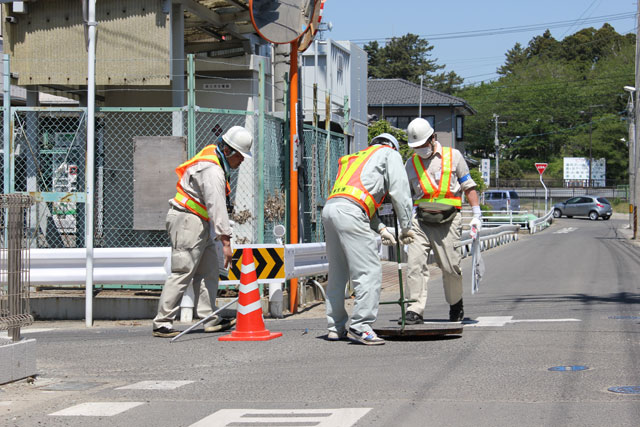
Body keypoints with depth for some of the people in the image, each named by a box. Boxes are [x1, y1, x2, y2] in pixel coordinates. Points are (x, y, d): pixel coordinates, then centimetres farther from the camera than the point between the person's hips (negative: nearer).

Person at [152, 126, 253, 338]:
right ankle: (162, 323, -9)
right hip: (187, 222, -11)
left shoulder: (212, 153, 11)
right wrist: (225, 241, -29)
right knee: (182, 272, -11)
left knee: (209, 269, 9)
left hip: (199, 224, 11)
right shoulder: (212, 171, -22)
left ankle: (209, 318, 11)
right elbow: (217, 207, -28)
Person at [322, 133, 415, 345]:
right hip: (349, 213, -8)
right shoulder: (390, 154, 17)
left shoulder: (357, 158, 37)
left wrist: (381, 229, 25)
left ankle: (335, 327, 20)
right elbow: (400, 192, 7)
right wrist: (406, 228, 14)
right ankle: (360, 326, -14)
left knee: (338, 272, 16)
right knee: (369, 271, -8)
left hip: (329, 209, 8)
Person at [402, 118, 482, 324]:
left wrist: (477, 214, 4)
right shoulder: (411, 164, 14)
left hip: (447, 221, -2)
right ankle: (415, 310, -11)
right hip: (420, 220, 2)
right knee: (415, 264, -12)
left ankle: (456, 305, 24)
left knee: (451, 267, -1)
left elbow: (468, 186, 12)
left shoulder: (453, 156, 8)